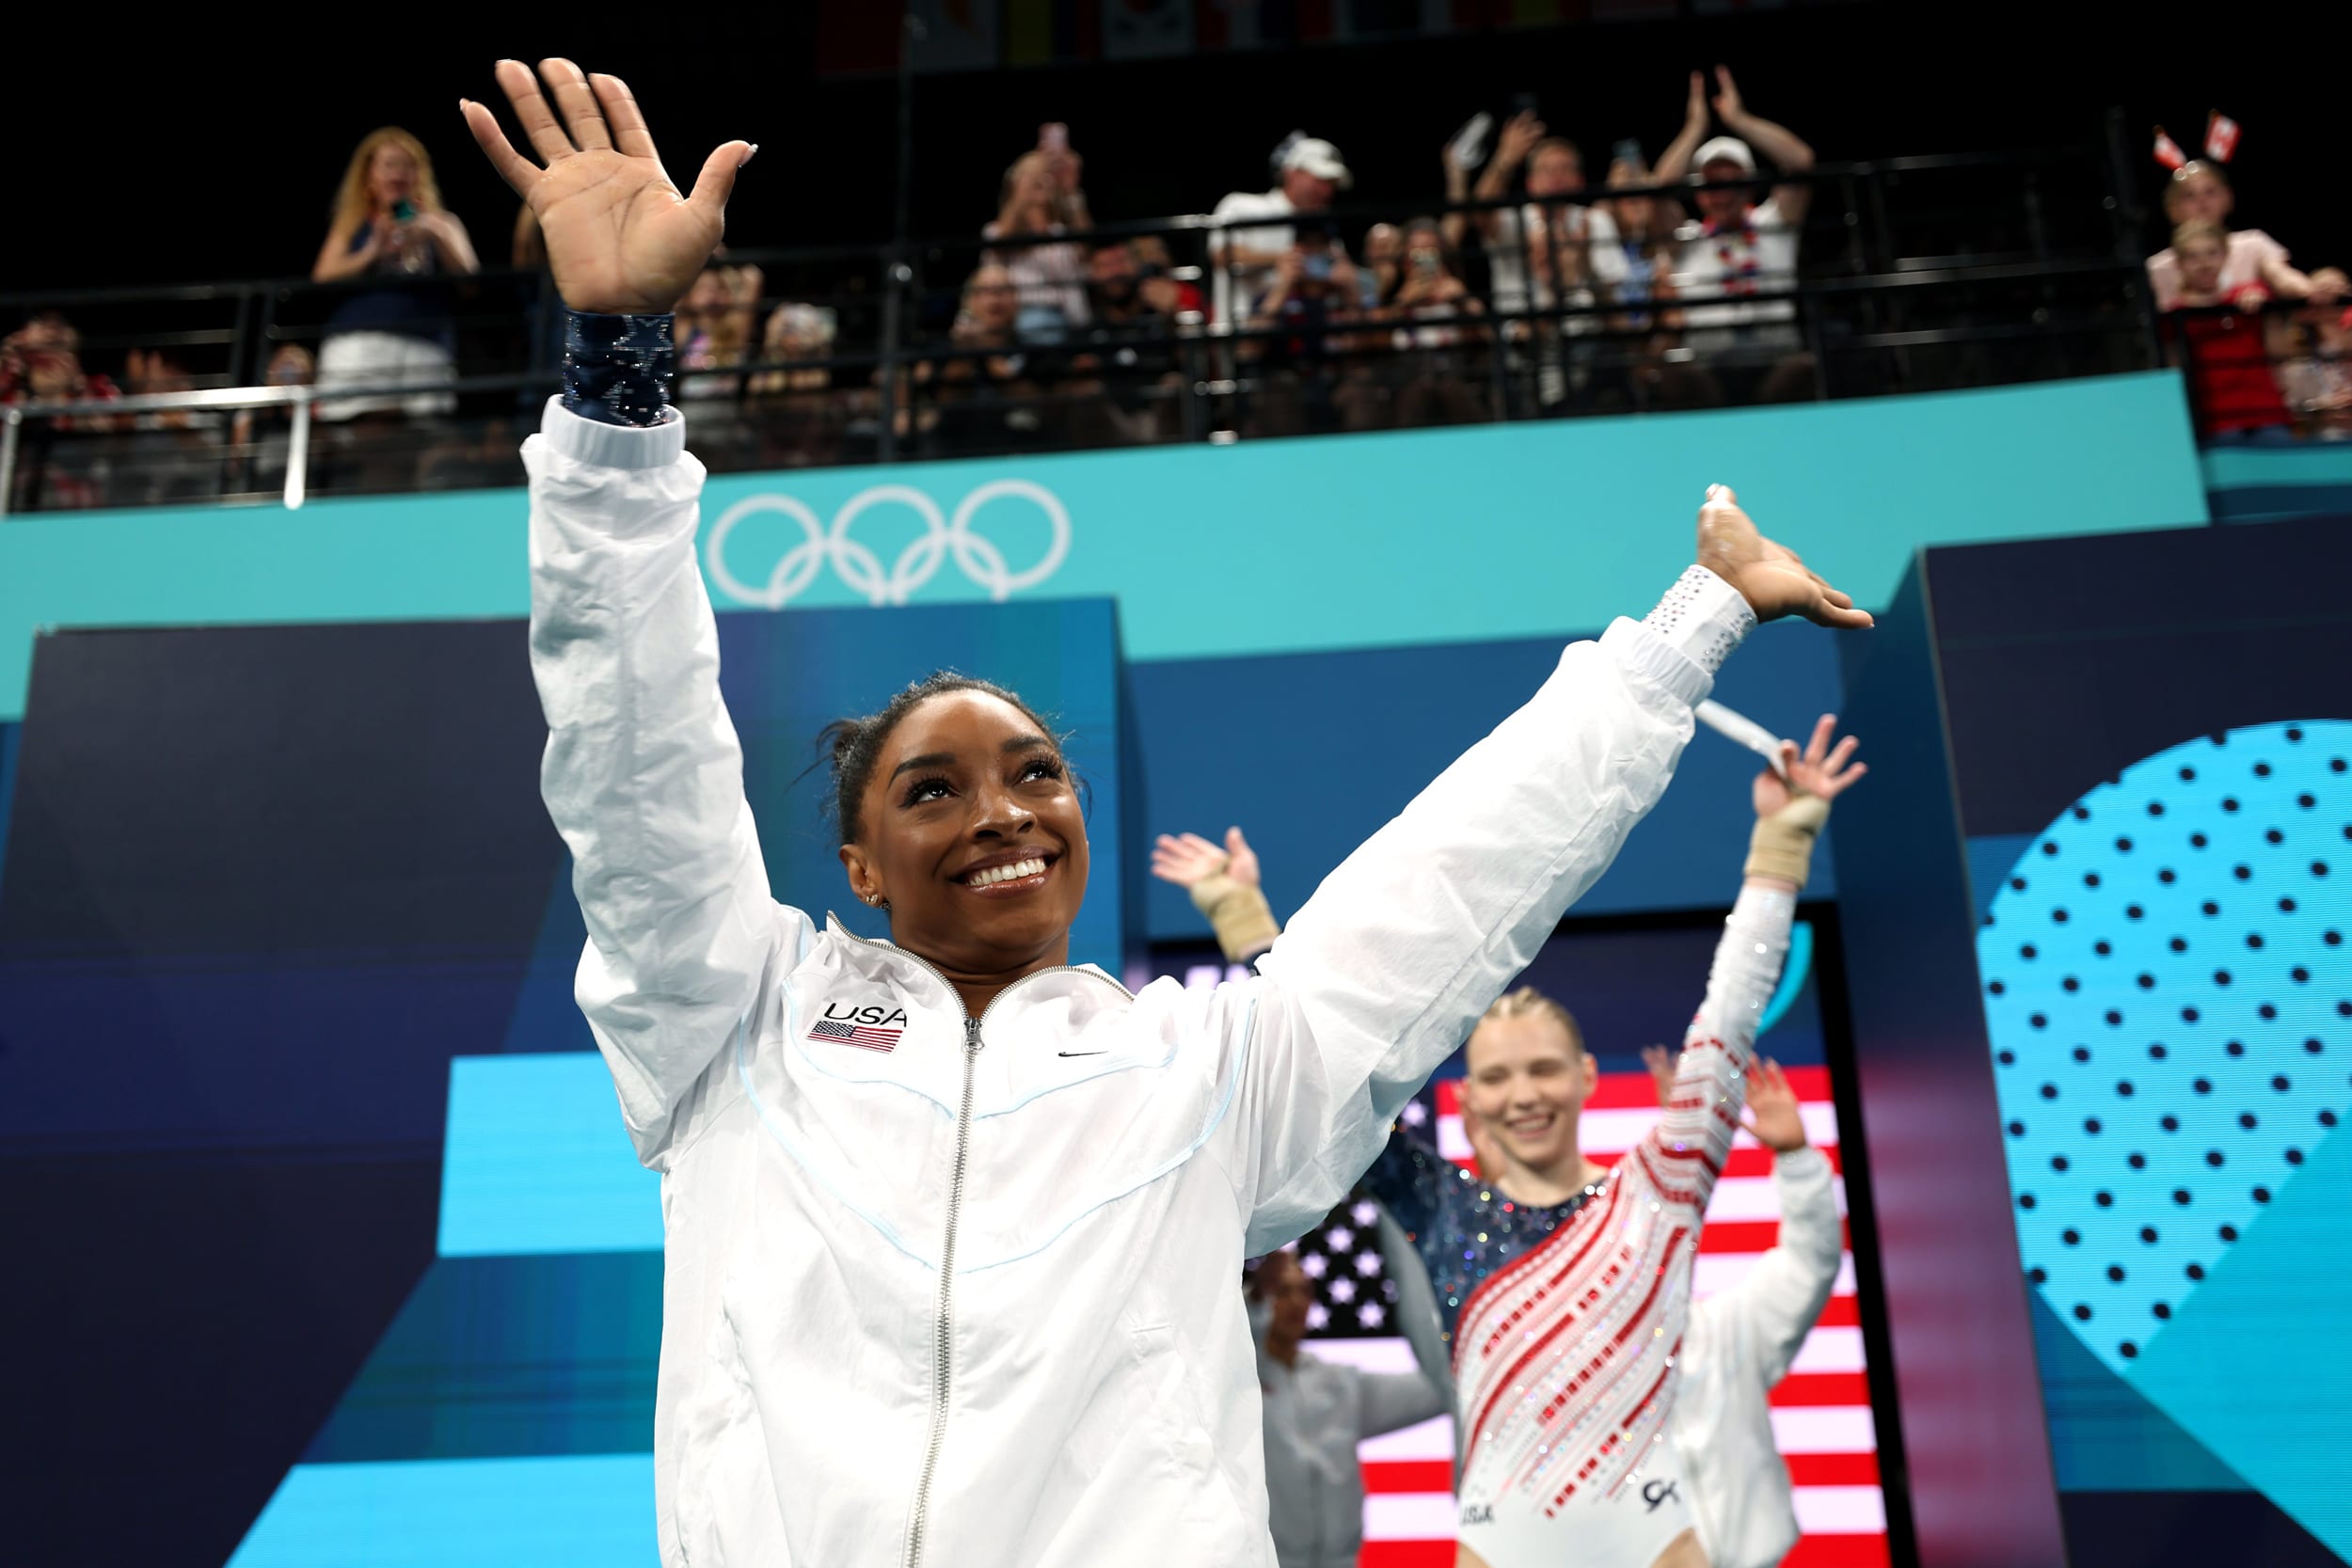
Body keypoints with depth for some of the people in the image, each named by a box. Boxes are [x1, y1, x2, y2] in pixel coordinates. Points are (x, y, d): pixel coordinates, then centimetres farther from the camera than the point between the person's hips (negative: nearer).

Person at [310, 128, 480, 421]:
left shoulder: (440, 223, 23)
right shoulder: (350, 225, 22)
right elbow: (323, 277, 9)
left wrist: (436, 236, -5)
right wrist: (372, 253, -5)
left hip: (424, 345, 0)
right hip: (356, 344, 0)